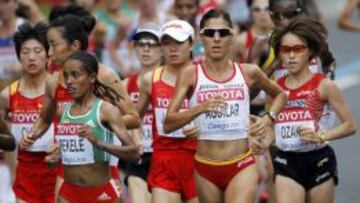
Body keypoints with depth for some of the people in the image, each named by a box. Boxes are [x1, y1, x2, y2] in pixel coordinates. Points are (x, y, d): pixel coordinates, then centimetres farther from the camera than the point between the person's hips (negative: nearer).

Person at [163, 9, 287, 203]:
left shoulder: (248, 73, 4)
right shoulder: (190, 75, -1)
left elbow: (280, 94, 25)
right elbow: (168, 124, -10)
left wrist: (269, 117, 6)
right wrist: (201, 108, -25)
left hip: (241, 167, -1)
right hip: (206, 167, 1)